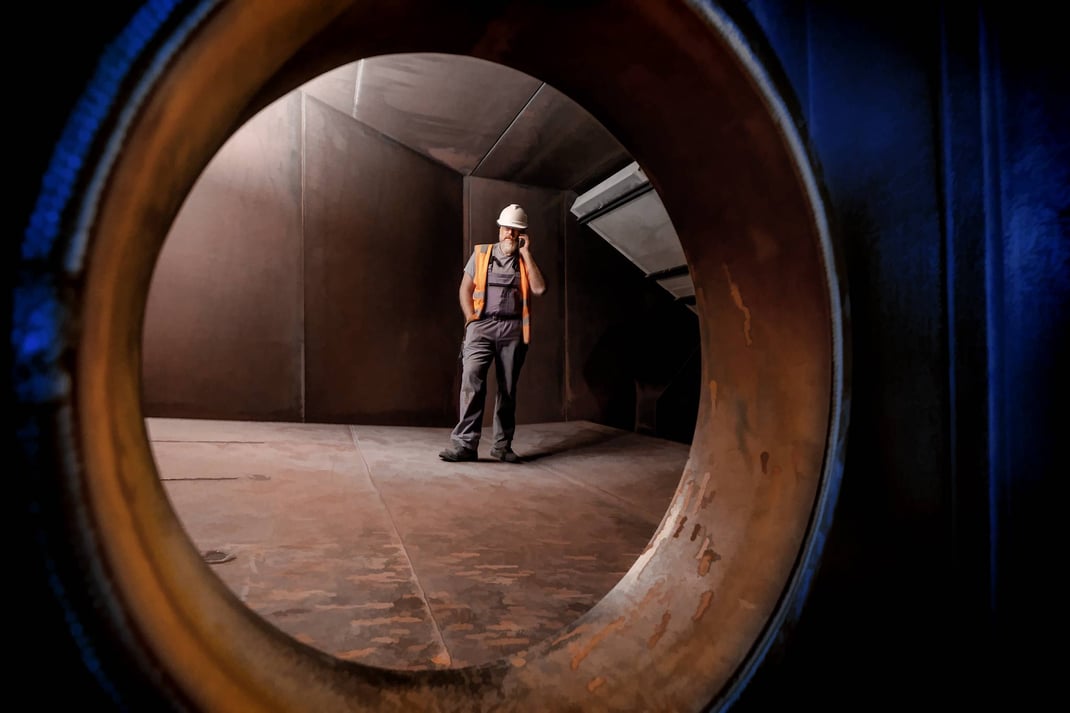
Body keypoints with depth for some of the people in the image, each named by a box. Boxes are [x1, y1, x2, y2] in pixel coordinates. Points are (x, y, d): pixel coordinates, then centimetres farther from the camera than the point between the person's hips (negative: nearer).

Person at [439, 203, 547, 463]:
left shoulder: (526, 261, 12)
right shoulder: (481, 254, 12)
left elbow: (539, 288, -5)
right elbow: (465, 289, 9)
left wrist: (526, 253, -2)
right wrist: (472, 320, -4)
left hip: (513, 329, 1)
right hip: (482, 326, -1)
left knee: (508, 387, 4)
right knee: (472, 379, -16)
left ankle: (502, 444, 13)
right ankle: (465, 443, -15)